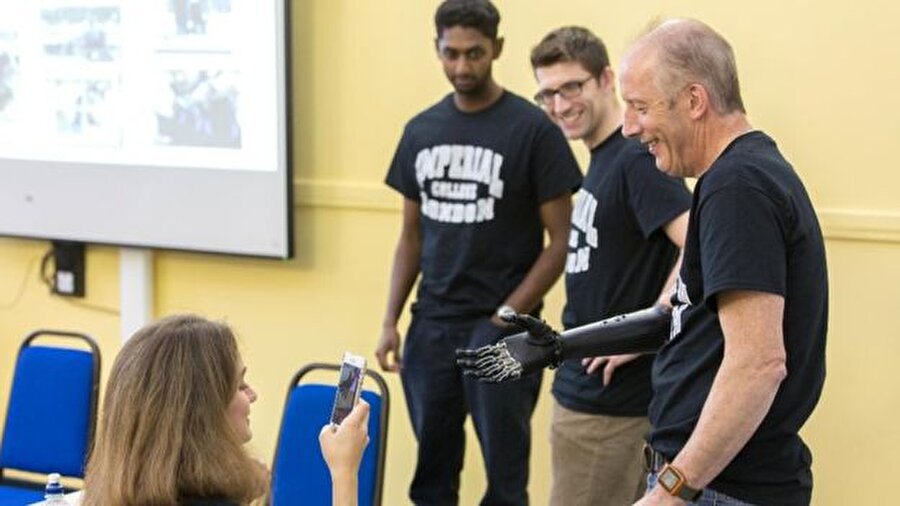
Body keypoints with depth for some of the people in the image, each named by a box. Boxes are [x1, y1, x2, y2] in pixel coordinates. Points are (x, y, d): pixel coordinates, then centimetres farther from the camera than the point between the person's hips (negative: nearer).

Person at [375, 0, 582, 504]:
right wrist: (391, 320, 6)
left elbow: (560, 241, -7)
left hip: (501, 327, -5)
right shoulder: (421, 130, 8)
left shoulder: (532, 130, -7)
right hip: (430, 326, 5)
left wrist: (504, 318, -11)